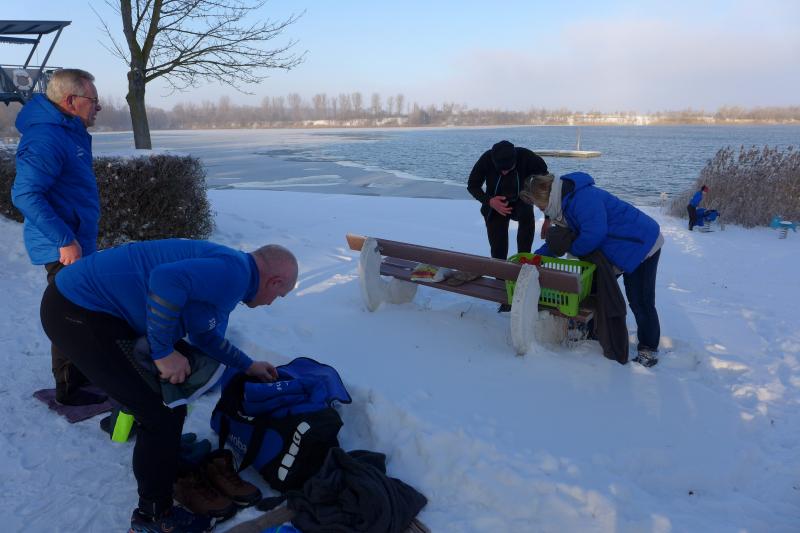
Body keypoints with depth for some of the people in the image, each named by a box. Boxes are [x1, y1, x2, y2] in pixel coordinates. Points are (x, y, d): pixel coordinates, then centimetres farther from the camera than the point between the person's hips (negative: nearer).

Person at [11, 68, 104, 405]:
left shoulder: (69, 132, 12)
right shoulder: (46, 138, -20)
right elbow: (25, 194, -27)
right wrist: (65, 240, -28)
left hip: (77, 241, 10)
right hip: (64, 249, -10)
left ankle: (81, 372, 36)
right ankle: (69, 390, 15)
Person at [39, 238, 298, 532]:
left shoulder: (225, 267, 15)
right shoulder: (235, 272, -17)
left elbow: (205, 336, 27)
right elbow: (166, 280, -34)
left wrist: (248, 366, 33)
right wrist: (164, 352, -22)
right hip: (77, 313, -11)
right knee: (163, 412, -5)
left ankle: (166, 460, 44)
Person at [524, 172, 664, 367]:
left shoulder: (582, 198, -30)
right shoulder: (567, 202, 4)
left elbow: (594, 234, -36)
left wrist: (573, 249, -17)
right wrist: (537, 256, 3)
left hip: (642, 245, -10)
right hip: (615, 251, 10)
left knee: (640, 301, -5)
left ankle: (649, 347, 10)